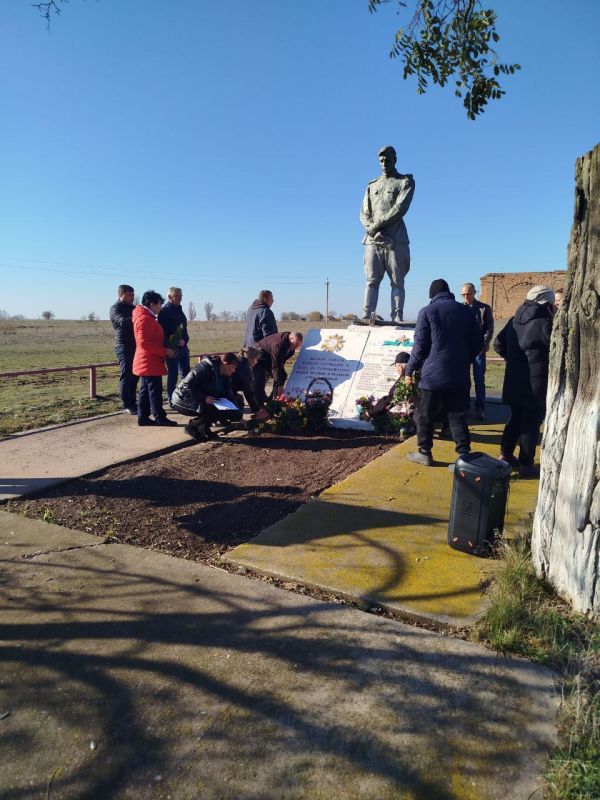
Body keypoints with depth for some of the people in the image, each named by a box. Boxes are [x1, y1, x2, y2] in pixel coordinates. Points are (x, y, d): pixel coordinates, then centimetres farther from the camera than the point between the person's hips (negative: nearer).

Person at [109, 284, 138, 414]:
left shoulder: (132, 308, 19)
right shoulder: (115, 309, -4)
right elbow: (123, 322, -23)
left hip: (135, 345, 7)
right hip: (123, 346, -7)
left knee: (134, 375, 8)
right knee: (126, 375, -6)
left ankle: (132, 403, 14)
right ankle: (127, 406, -3)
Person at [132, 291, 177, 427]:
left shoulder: (146, 317, 18)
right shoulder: (145, 319, -15)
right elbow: (144, 343, -24)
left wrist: (164, 351, 16)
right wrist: (165, 351, -19)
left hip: (147, 362, 11)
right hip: (150, 362, -11)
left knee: (145, 390, 11)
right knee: (155, 390, -6)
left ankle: (143, 417, 15)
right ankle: (160, 417, -1)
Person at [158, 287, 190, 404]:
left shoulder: (179, 310, 17)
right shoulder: (164, 311, -9)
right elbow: (163, 332, -16)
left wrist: (184, 339, 7)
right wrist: (176, 342, -20)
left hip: (182, 347, 8)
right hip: (172, 349, -8)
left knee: (186, 373, 11)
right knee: (172, 375, -2)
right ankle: (172, 400, 6)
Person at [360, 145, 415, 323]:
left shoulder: (406, 182, 10)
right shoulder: (372, 186, 22)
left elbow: (400, 208, -6)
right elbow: (364, 215, 11)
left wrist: (377, 224, -12)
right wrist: (374, 232, -9)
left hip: (395, 240, -3)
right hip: (373, 240, 3)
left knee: (397, 282, -5)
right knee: (372, 281, -4)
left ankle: (397, 319, -7)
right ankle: (367, 317, -7)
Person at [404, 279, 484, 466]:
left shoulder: (427, 312, -3)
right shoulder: (465, 311, 8)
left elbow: (420, 346, -6)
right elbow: (478, 343, 10)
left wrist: (409, 370, 3)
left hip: (433, 375, -3)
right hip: (460, 376, 4)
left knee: (425, 416, 11)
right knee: (458, 417, 7)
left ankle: (424, 453, 21)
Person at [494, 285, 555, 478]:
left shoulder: (514, 321, 8)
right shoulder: (544, 323, -15)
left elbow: (498, 345, 11)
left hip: (514, 381, 7)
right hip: (536, 383, -7)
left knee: (516, 418, 20)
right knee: (531, 423, 2)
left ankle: (506, 455, 28)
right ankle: (526, 465, 8)